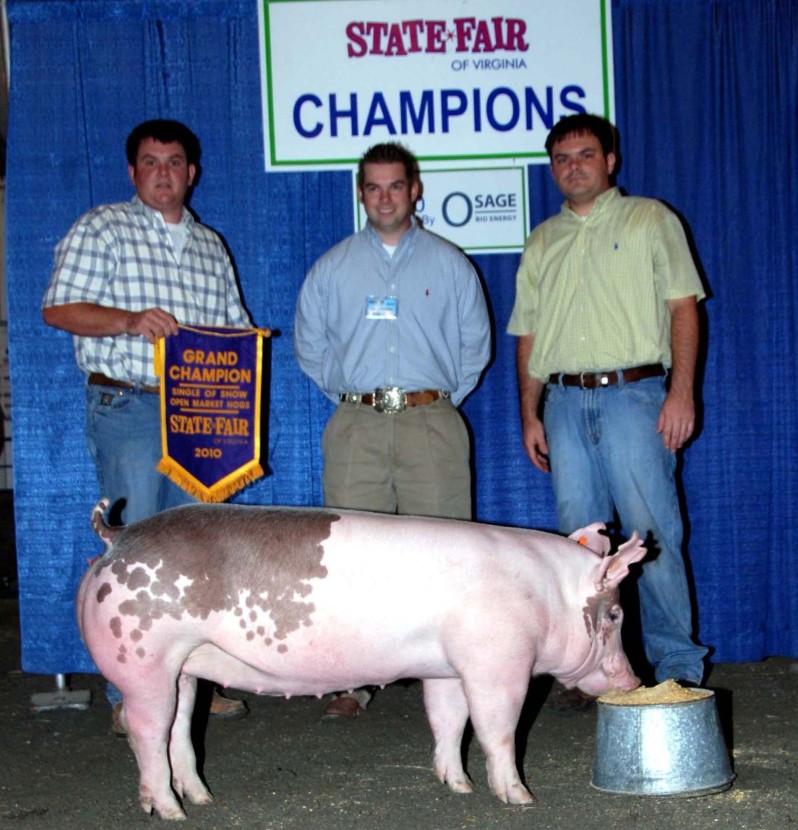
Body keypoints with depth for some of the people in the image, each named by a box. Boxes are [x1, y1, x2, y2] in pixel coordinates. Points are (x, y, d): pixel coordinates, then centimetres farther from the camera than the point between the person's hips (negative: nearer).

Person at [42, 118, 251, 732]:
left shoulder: (210, 246, 19)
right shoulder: (102, 229, 3)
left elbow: (236, 325, 22)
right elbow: (58, 308, -5)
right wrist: (129, 321, -19)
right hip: (128, 408, -5)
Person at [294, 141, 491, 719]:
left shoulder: (449, 264, 10)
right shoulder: (332, 268, 13)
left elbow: (476, 344, 15)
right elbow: (310, 345, 19)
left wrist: (440, 400, 10)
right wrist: (350, 394, 12)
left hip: (432, 423, -1)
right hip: (357, 427, 1)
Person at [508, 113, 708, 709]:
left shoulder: (650, 219, 8)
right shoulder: (542, 242, 19)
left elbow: (683, 307, 1)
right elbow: (528, 335, 19)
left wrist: (681, 391, -10)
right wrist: (530, 414, 11)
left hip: (632, 394, -4)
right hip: (565, 402, 4)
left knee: (653, 535, -6)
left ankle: (677, 666, 2)